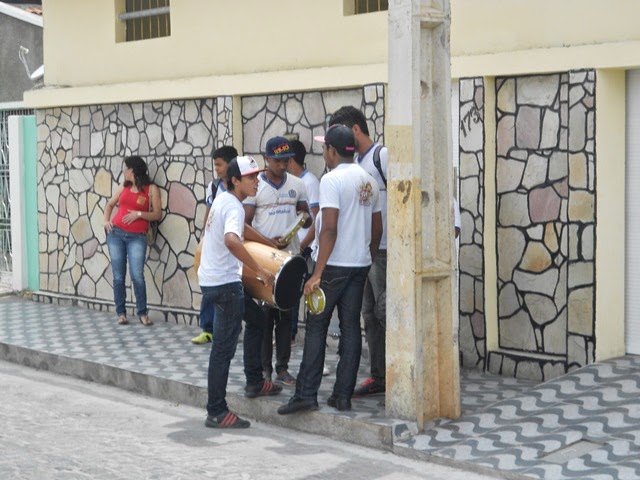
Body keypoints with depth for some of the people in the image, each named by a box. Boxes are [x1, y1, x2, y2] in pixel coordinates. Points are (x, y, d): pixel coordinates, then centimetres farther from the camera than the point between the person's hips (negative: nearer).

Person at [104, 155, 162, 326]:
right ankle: (121, 313, 11)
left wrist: (139, 214, -13)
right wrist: (106, 221, 6)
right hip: (116, 234, 4)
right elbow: (110, 204, 23)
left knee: (137, 275, -13)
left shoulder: (151, 189, 1)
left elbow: (157, 214, -1)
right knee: (118, 276, 3)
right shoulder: (123, 187, 12)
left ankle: (142, 313, -1)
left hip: (137, 237, -4)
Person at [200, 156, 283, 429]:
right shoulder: (234, 207, -18)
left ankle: (254, 383, 33)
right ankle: (216, 413, 0)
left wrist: (272, 245, 36)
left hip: (211, 279, 10)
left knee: (256, 319, 26)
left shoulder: (222, 199, 12)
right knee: (223, 348, -5)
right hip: (224, 283, -10)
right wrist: (260, 271, -33)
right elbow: (231, 240, -38)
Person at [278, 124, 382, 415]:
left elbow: (329, 229, -20)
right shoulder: (369, 181, 11)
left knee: (316, 328, 0)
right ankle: (343, 396, 10)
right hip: (360, 265, 7)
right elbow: (377, 229, 15)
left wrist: (317, 274, -20)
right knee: (351, 328, 7)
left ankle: (306, 394, 0)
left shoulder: (332, 180, -13)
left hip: (334, 265, -7)